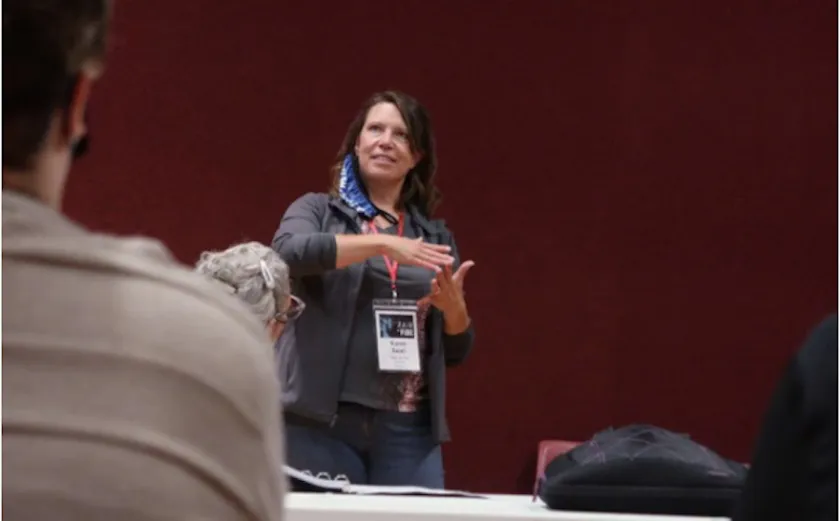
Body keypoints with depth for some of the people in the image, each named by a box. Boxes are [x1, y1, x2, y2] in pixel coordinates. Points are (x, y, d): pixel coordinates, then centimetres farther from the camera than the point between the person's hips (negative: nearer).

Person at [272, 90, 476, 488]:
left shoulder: (436, 237, 16)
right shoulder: (317, 210, 8)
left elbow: (456, 351, 16)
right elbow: (289, 251, -16)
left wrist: (454, 306, -6)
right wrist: (382, 244, -22)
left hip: (409, 428, 3)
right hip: (321, 420, -3)